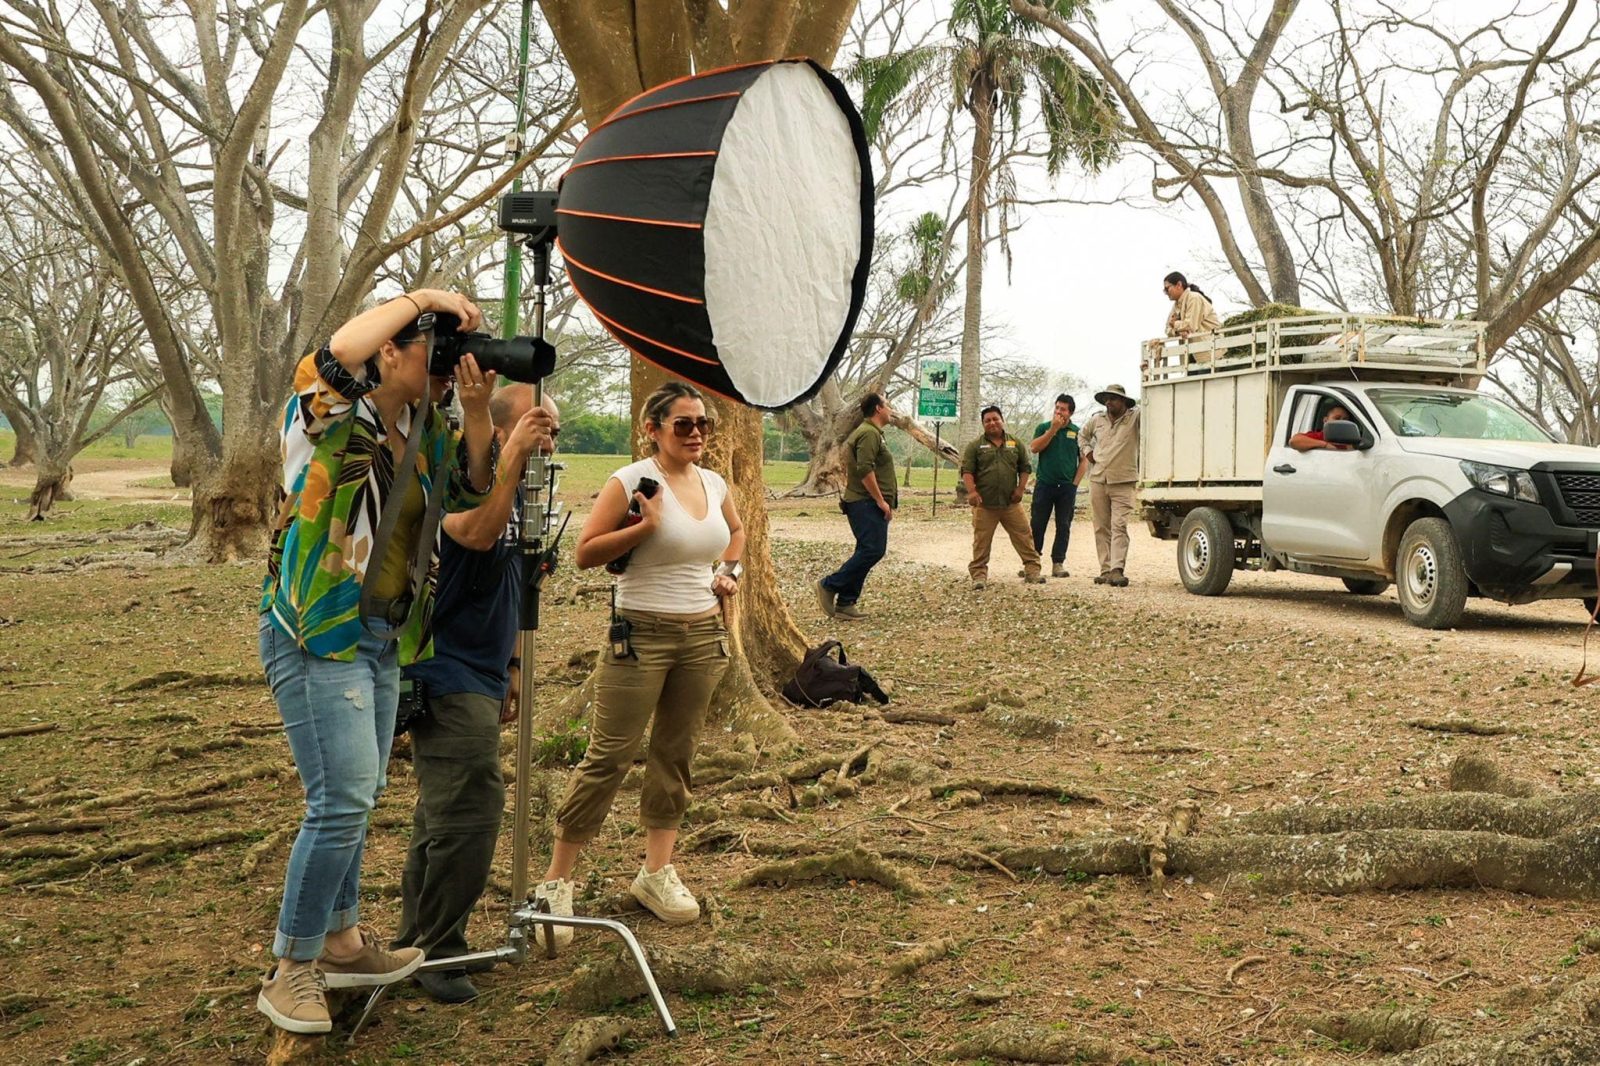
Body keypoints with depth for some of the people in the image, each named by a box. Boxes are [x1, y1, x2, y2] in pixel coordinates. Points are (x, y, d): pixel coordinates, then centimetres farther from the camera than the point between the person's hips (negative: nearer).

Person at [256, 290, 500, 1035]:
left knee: (355, 799, 16)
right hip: (316, 635, -8)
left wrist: (477, 412, -10)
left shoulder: (425, 428, 9)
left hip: (382, 637, 8)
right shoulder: (327, 414, -13)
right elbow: (336, 355, -33)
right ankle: (290, 970, 4)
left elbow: (471, 490, 4)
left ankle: (341, 944, 31)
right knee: (342, 800, -11)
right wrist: (421, 297, -25)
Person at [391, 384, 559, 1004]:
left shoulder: (521, 491, 12)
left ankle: (417, 941, 28)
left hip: (480, 675, 9)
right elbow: (477, 533, -39)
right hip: (447, 677, -9)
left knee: (444, 814, 16)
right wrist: (514, 454, -37)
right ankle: (436, 948, 4)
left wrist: (510, 665, 22)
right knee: (471, 813, -11)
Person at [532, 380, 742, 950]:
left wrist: (729, 569, 11)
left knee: (676, 753, 12)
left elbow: (736, 529, 28)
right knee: (608, 756, -6)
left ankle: (657, 871, 23)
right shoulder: (631, 481, -10)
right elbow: (585, 552, -12)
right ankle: (556, 883, 2)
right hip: (642, 633, -6)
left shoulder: (714, 483, 8)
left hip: (704, 634, 6)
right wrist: (646, 526, -21)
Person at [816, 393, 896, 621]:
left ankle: (845, 604, 7)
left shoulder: (869, 432, 22)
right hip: (868, 505, -11)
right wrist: (881, 500, -20)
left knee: (866, 552, 8)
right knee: (872, 550, -15)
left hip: (868, 505, 11)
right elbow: (865, 470, -22)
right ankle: (829, 586, -10)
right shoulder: (869, 434, -12)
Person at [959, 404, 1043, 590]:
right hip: (984, 505, -2)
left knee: (1024, 537, 2)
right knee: (981, 542, 2)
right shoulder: (976, 446, 3)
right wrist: (972, 491, -17)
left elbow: (1025, 468, 14)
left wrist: (1021, 488, 0)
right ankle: (979, 575, 9)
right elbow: (967, 471, -3)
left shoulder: (1015, 444, 11)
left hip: (1011, 503, 2)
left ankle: (1032, 570, 9)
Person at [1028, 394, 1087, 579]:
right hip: (1044, 485, -1)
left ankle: (1058, 564, 8)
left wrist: (1075, 483, -3)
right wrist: (1053, 429, -11)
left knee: (1063, 526, 3)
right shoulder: (1043, 427, 6)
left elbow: (1084, 460, 7)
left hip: (1067, 487, 1)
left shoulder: (1077, 432, 7)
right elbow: (1034, 448, -10)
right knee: (1037, 525, 0)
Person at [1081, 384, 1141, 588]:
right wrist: (1087, 451, 17)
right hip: (1098, 480, 5)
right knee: (1101, 528, 5)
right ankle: (1106, 570, 9)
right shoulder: (1097, 420, 13)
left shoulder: (1135, 417, -2)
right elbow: (1084, 434, 31)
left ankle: (1117, 570, -19)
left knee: (1119, 527, -13)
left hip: (1123, 482, -5)